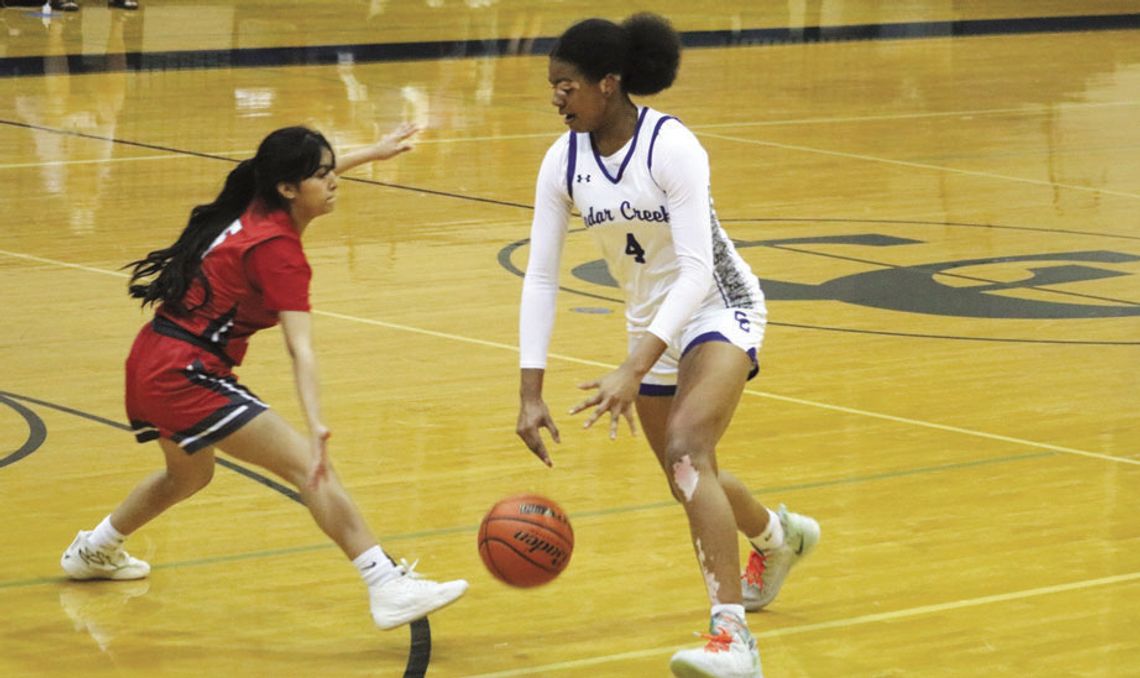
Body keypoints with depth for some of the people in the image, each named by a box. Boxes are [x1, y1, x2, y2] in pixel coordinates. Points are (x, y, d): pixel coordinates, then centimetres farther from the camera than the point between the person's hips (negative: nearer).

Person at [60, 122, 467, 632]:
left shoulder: (253, 207, 8)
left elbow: (314, 173, 33)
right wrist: (316, 427, -37)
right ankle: (388, 589, -28)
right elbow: (300, 349, -29)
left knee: (189, 475, 35)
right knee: (306, 464, -17)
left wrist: (372, 153, 44)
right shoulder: (278, 250, -17)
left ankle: (92, 551, 55)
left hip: (149, 362, 10)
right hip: (188, 375, -10)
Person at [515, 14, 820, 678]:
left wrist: (634, 371, -38)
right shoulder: (564, 162, -9)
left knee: (686, 450, -30)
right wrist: (531, 392, -15)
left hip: (719, 307, -7)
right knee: (691, 480, 19)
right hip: (653, 320, 7)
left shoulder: (671, 146, -26)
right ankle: (778, 536, 54)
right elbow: (541, 278, -6)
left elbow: (698, 270, -30)